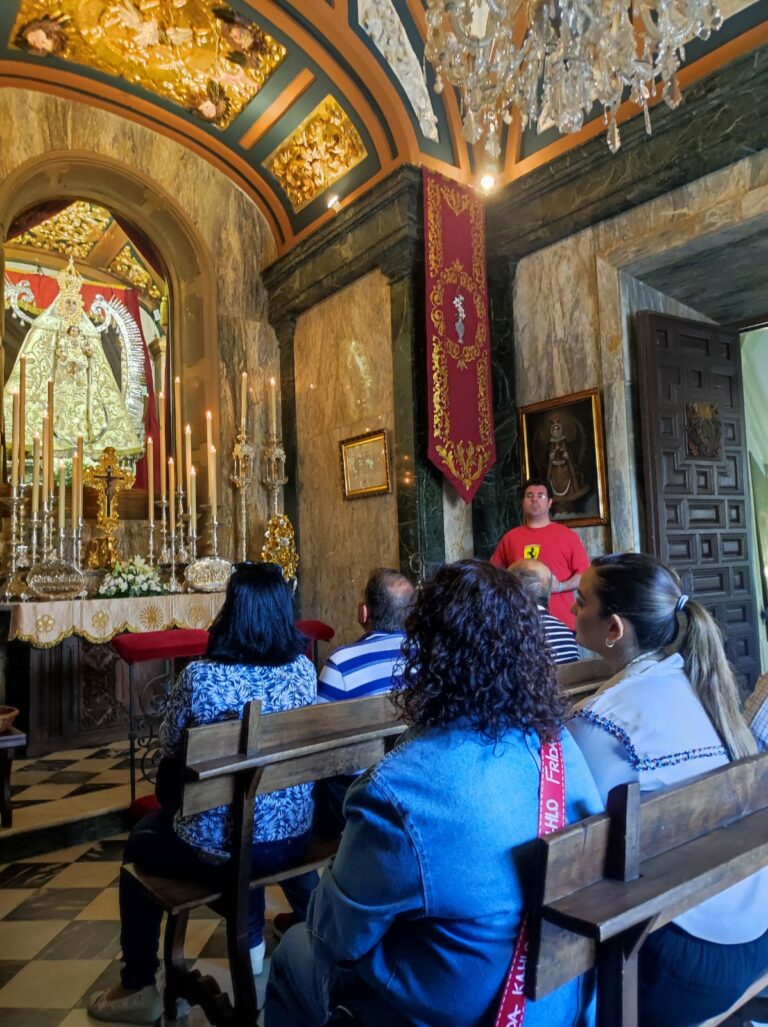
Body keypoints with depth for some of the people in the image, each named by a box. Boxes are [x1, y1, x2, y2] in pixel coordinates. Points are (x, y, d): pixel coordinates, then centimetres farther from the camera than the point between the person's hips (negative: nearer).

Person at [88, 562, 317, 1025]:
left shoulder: (201, 676, -22)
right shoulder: (304, 669, -9)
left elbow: (169, 745, -4)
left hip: (221, 850, -4)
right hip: (295, 838, 4)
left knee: (139, 844, 25)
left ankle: (139, 989, 31)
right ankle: (253, 940, 53)